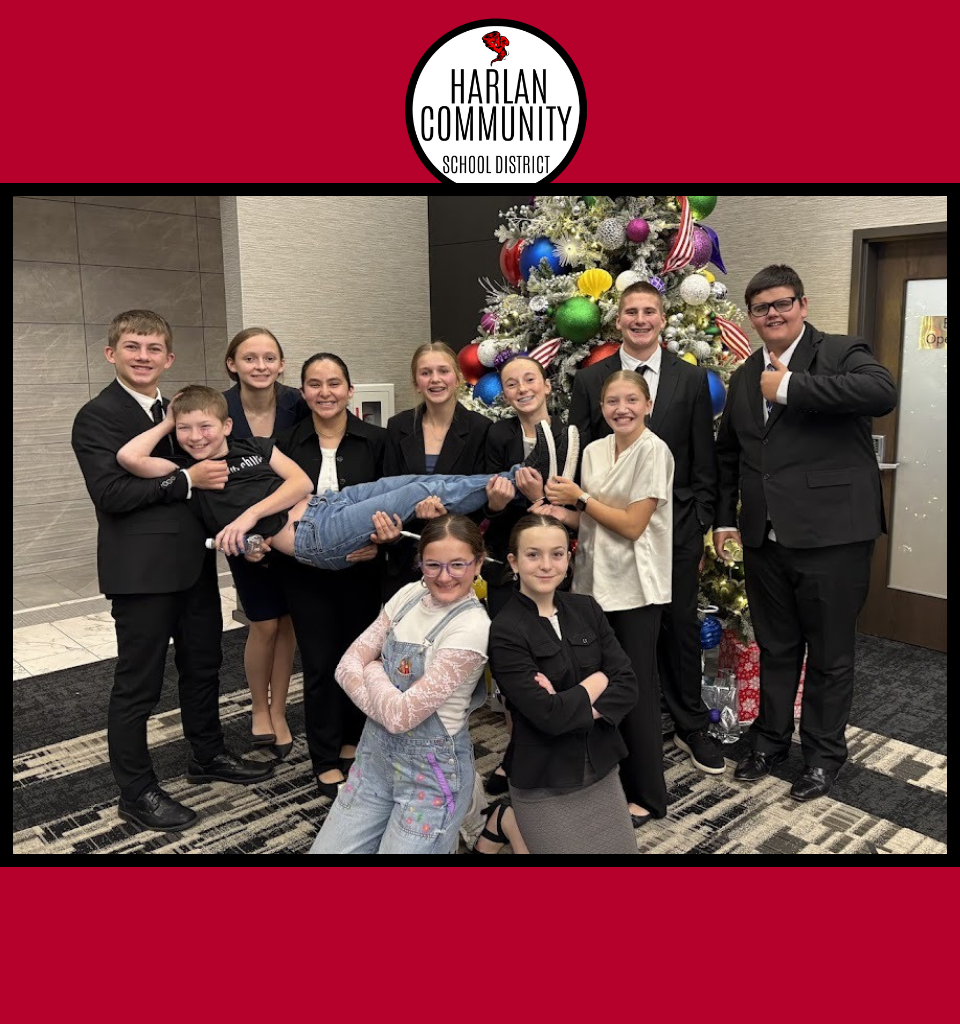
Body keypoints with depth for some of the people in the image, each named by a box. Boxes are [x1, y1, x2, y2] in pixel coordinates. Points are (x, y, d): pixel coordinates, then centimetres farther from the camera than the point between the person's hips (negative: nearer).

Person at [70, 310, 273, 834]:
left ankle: (208, 756, 39)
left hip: (194, 562, 8)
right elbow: (109, 493, -20)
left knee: (203, 666, 20)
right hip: (141, 570, -8)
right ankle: (136, 792, 20)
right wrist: (186, 481, -21)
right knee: (138, 684, 4)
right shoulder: (97, 417, -10)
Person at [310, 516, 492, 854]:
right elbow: (347, 666, -3)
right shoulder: (409, 595, -1)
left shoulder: (472, 627, -20)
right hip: (375, 754, 6)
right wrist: (389, 706, -18)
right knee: (324, 851, 9)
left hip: (431, 773, -6)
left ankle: (439, 836, 25)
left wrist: (373, 671, -5)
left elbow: (402, 715, -21)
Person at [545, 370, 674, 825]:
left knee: (635, 687, 2)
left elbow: (632, 525, -15)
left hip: (634, 588, -6)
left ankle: (646, 794, 18)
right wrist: (564, 514, -3)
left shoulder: (653, 451, -11)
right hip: (594, 582, 6)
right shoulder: (594, 451, 8)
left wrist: (580, 498, -10)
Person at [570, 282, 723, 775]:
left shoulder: (691, 379, 3)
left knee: (681, 627, 9)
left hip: (676, 526, 0)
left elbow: (704, 462, 4)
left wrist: (700, 527, 0)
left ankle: (691, 727, 27)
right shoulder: (589, 381, 2)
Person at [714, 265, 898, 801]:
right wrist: (726, 517, 14)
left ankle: (825, 753, 29)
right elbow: (729, 453, 21)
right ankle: (771, 739, 36)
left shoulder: (841, 353, -5)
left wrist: (790, 387, -22)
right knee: (775, 649, 18)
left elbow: (883, 392, -27)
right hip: (765, 538, 5)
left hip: (830, 535, -5)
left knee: (830, 654, 10)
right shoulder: (745, 376, 13)